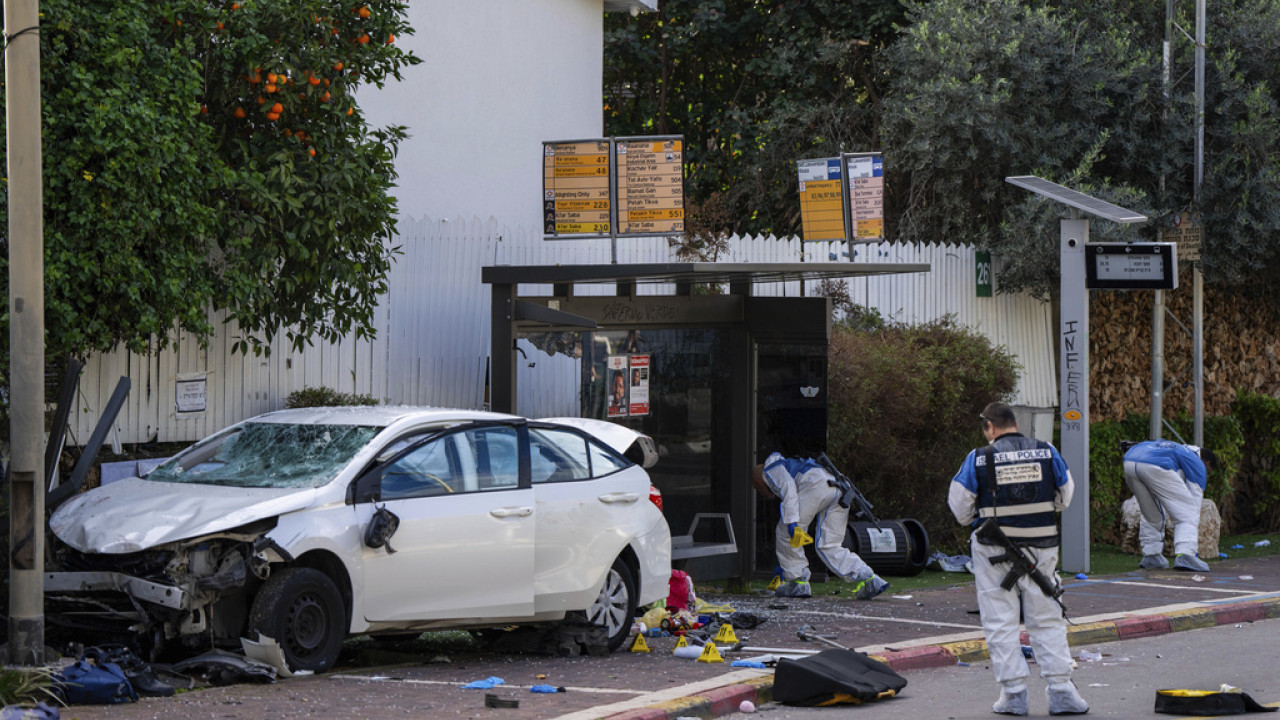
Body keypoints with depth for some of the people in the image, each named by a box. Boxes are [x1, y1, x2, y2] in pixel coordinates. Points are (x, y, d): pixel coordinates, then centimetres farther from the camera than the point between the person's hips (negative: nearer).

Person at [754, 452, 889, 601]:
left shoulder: (770, 468, 21)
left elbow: (788, 487, -4)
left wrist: (791, 523, -13)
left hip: (818, 486, -8)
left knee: (785, 533, 9)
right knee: (828, 547, 10)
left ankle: (797, 583, 12)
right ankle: (870, 580, -4)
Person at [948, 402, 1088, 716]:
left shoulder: (978, 460, -10)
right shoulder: (1048, 454, -3)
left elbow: (959, 507, -2)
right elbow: (1065, 498, 10)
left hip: (994, 552, -2)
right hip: (1041, 549, 2)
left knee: (1000, 622, 6)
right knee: (1047, 620, 11)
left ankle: (1013, 693, 4)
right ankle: (1060, 690, 7)